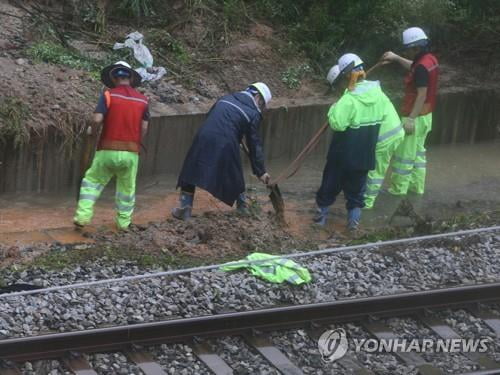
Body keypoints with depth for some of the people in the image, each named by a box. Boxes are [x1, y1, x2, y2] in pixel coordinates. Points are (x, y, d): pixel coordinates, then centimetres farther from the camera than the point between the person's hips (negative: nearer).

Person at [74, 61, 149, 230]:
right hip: (131, 153, 2)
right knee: (127, 188, 18)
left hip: (108, 150, -2)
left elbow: (97, 120, -15)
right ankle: (124, 221, 23)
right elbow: (144, 128, 2)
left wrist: (92, 130, 6)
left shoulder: (108, 95, -6)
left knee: (92, 181, 13)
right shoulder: (142, 100, 3)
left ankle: (83, 215, 2)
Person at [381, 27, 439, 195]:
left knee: (404, 153, 0)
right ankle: (417, 185, 25)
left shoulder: (422, 66, -24)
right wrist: (397, 58, 25)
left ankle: (399, 188, 8)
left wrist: (411, 119, -23)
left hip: (416, 116, -10)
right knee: (418, 151, 18)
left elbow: (422, 95, -26)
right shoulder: (430, 59, 4)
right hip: (426, 115, 10)